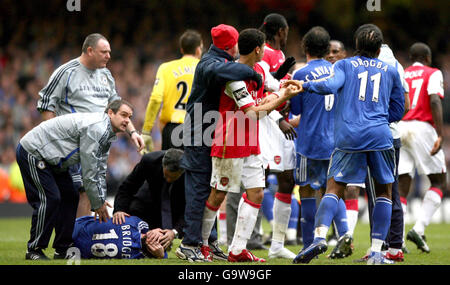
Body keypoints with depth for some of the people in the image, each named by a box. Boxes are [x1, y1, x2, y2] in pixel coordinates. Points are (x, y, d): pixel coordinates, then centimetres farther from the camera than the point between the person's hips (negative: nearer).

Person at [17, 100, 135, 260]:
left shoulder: (107, 134, 8)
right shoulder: (96, 128, -26)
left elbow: (100, 171, 13)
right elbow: (89, 172, -23)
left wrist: (101, 201, 4)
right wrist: (98, 204, -14)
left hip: (49, 159, 11)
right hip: (32, 152, -11)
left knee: (70, 197, 8)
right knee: (49, 199, -16)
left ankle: (63, 249, 13)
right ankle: (34, 250, -6)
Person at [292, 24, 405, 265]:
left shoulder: (344, 65, 12)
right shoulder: (390, 71, 19)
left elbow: (330, 85, -8)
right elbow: (397, 111, 21)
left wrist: (304, 85, 5)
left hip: (349, 136, -1)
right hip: (380, 136, 1)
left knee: (334, 188, 3)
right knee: (384, 191, 12)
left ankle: (320, 235, -21)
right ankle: (376, 252, 3)